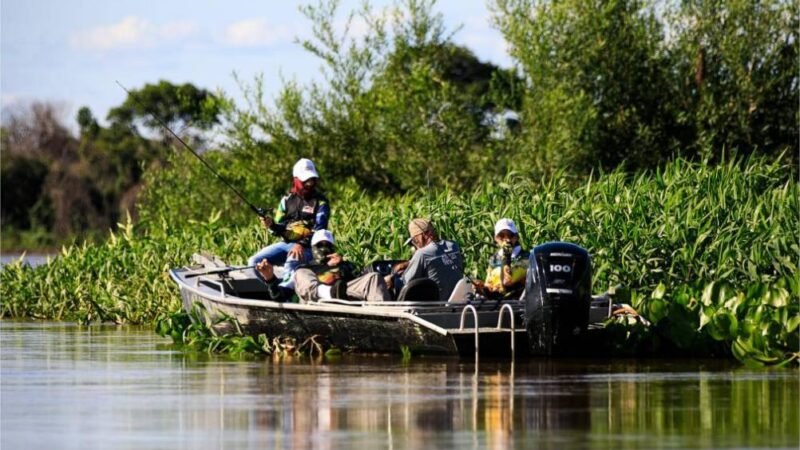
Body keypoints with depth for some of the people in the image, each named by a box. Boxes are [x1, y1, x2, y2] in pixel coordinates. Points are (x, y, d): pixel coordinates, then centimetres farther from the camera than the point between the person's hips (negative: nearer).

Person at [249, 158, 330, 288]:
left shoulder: (320, 202, -1)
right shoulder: (287, 200, 11)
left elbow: (319, 230, -12)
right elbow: (280, 229, 12)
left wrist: (302, 244, -28)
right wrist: (271, 225, -13)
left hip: (306, 247, -6)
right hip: (286, 243, 6)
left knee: (291, 265, -37)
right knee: (255, 262, -11)